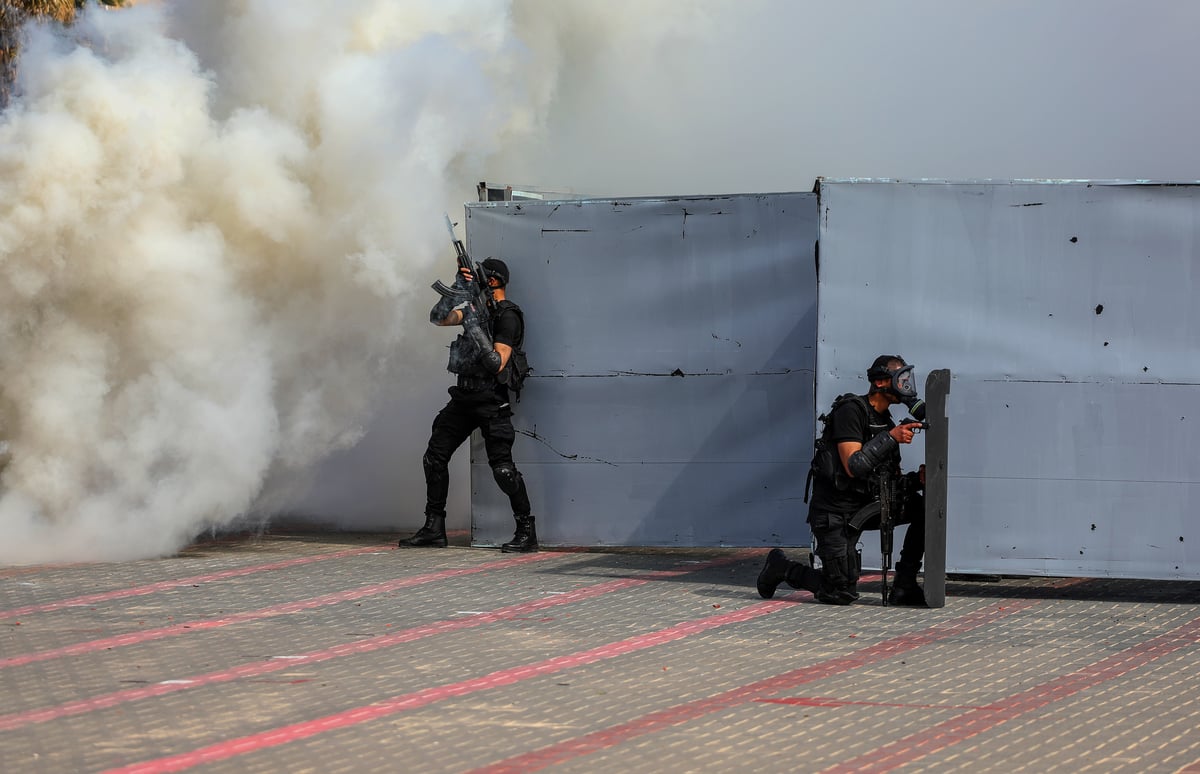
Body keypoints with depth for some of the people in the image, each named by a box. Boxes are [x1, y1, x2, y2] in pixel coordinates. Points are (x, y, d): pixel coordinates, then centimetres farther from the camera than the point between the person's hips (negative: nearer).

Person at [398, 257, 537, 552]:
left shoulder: (508, 317, -12)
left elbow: (497, 362, -21)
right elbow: (439, 317, 6)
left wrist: (474, 327, -26)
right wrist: (459, 288, -5)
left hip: (491, 400, -9)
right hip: (464, 396, 9)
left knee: (502, 467, -13)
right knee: (434, 457, 7)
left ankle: (527, 532, -7)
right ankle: (434, 528, 12)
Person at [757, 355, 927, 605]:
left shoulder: (886, 422, 12)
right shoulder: (851, 410, -14)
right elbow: (854, 467, -24)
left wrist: (916, 480, -9)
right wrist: (891, 438, -24)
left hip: (864, 507, 8)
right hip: (836, 513, -8)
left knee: (923, 507, -10)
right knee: (843, 594, -8)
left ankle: (904, 586, -5)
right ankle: (782, 567, 15)